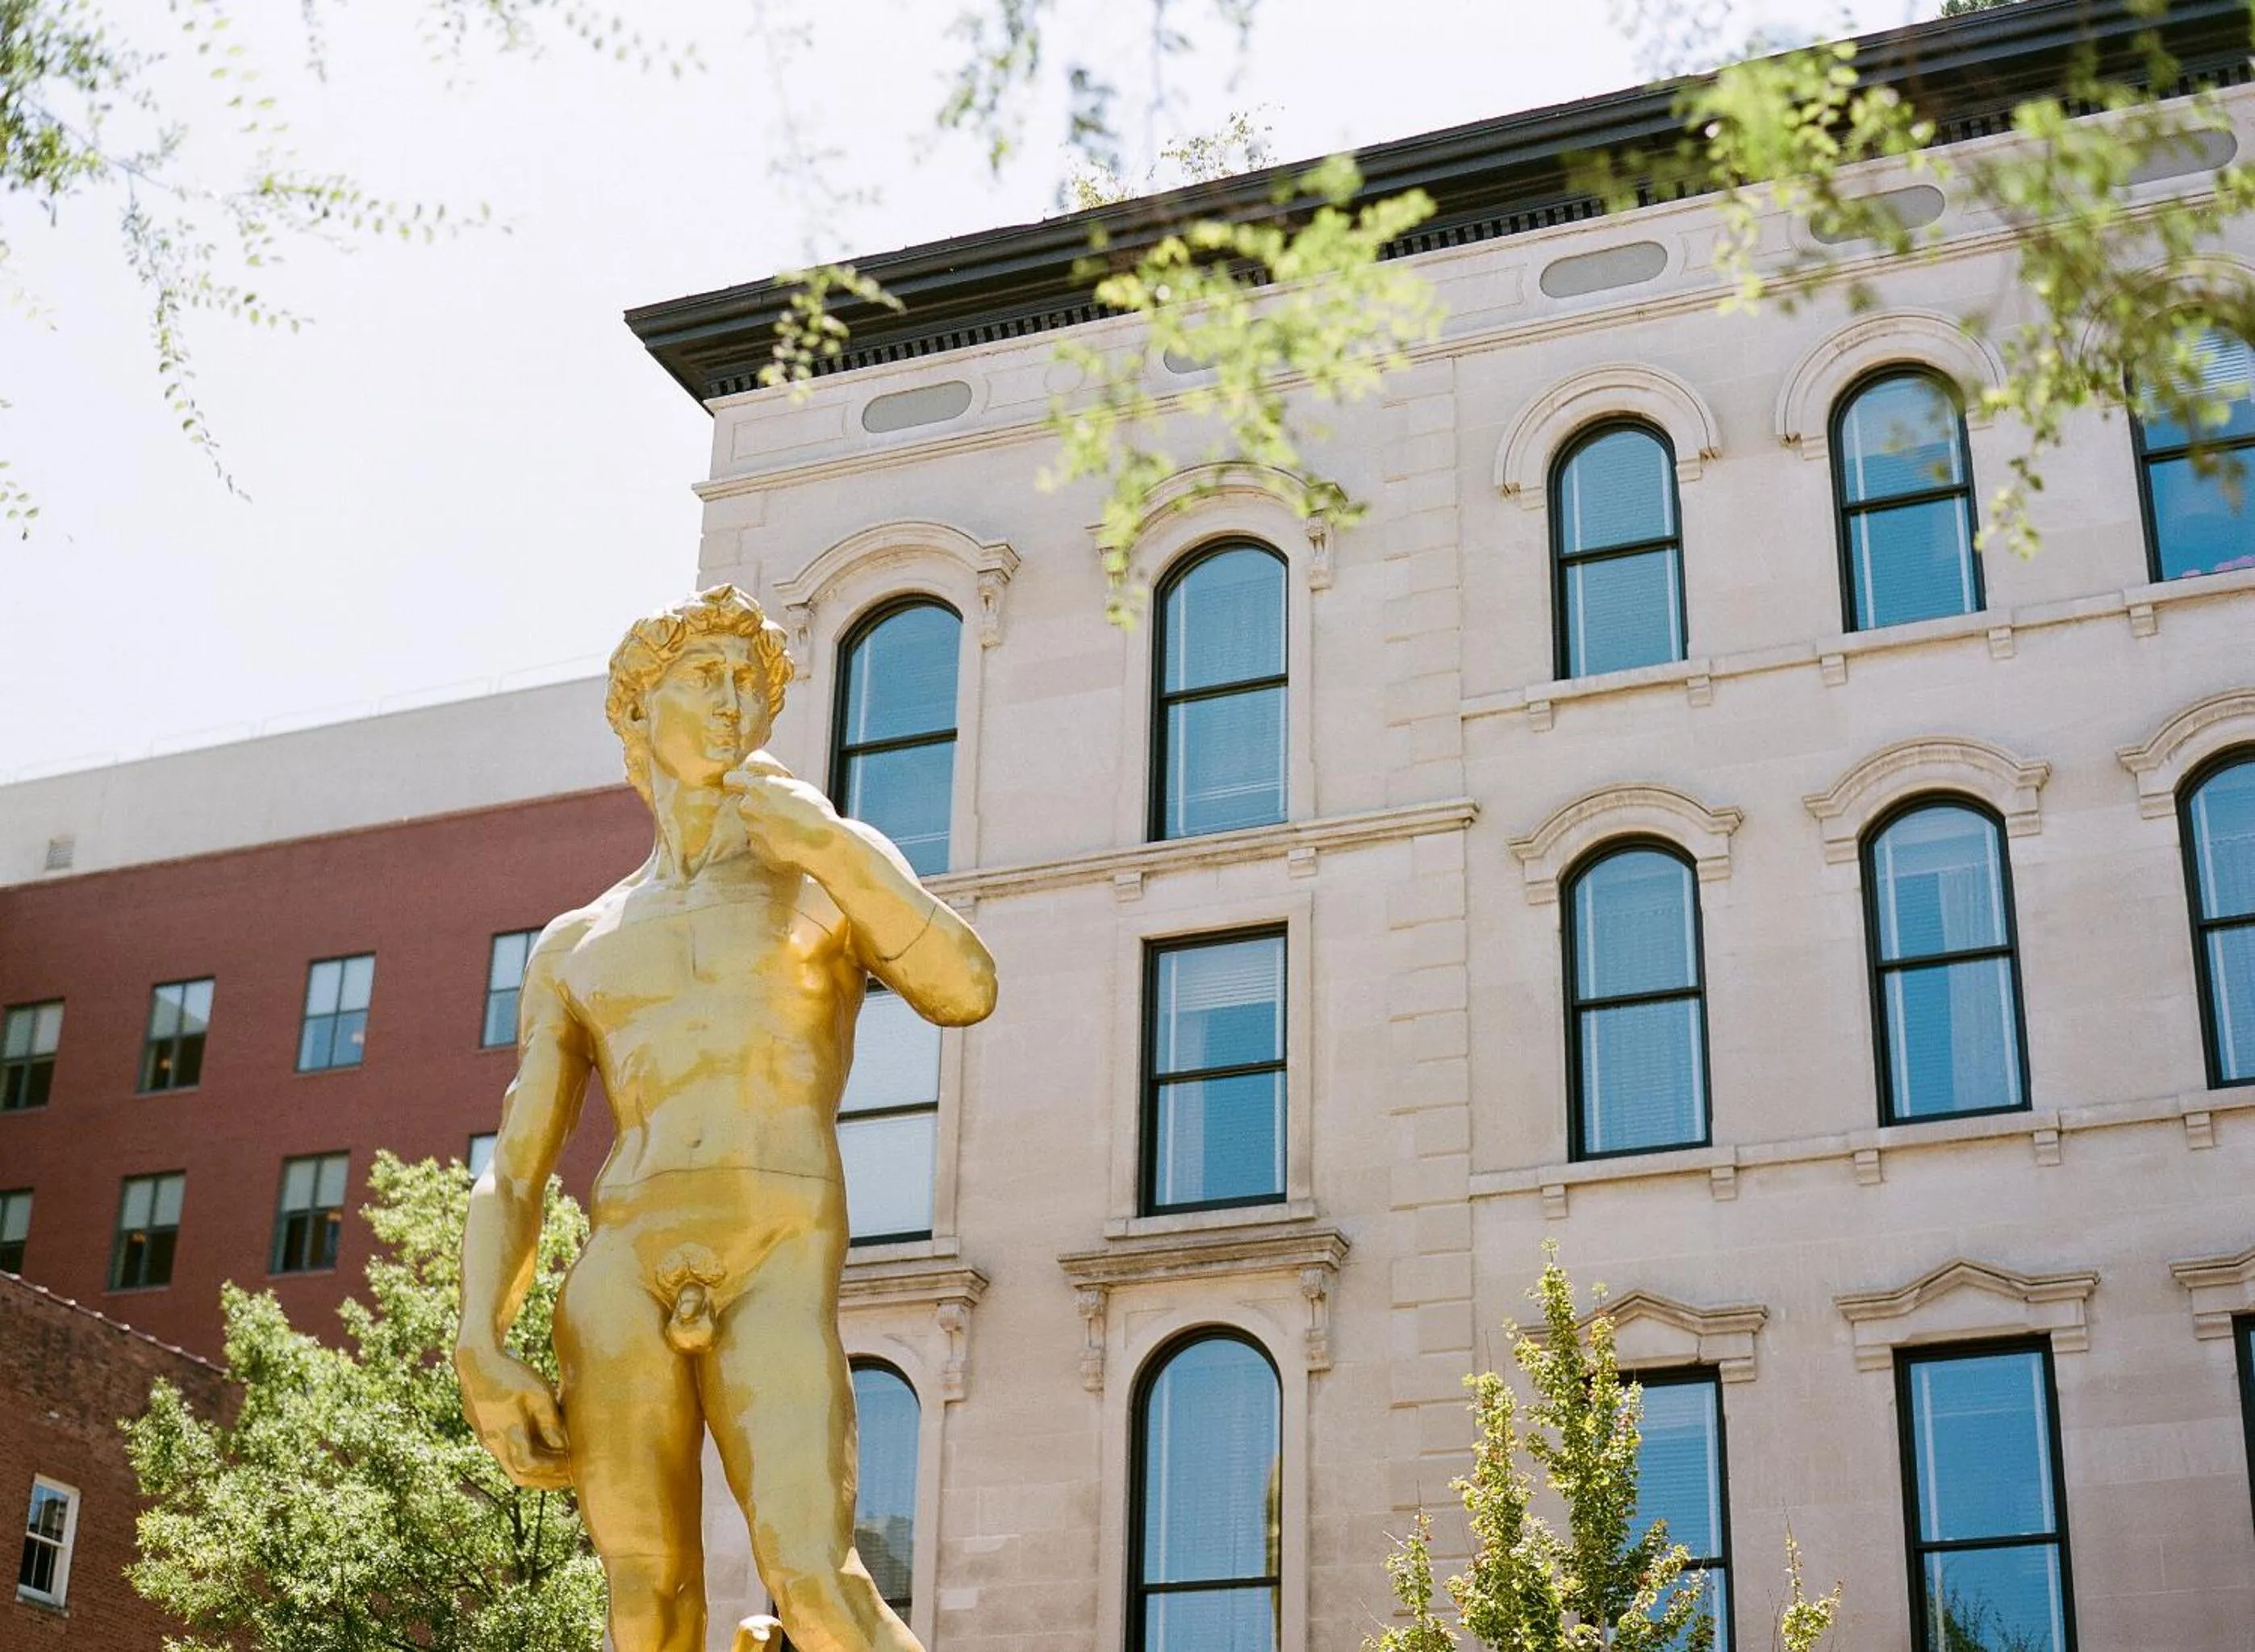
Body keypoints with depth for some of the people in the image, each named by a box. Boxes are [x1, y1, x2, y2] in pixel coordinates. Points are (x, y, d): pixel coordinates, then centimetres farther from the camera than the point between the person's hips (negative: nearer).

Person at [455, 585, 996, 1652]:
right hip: (618, 1280, 3)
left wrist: (829, 843, -7)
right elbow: (510, 1181, 15)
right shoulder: (572, 948, 22)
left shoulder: (836, 870, 19)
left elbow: (965, 991, -1)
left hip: (778, 1283, -2)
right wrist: (480, 1351, -3)